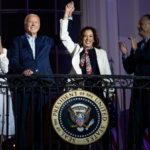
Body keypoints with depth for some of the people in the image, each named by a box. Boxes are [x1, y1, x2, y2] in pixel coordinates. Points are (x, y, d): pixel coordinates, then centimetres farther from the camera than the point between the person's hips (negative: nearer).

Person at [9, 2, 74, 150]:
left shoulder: (45, 41, 22)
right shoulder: (17, 41, 12)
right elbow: (13, 62, 0)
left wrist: (68, 16, 16)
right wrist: (23, 70, -20)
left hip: (42, 86, 3)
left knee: (39, 121, 3)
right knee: (22, 120, -3)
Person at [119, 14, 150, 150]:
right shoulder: (138, 45, 16)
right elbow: (129, 69, 15)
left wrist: (136, 50, -10)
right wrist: (125, 54, 1)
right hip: (138, 89, 6)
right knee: (135, 123, 8)